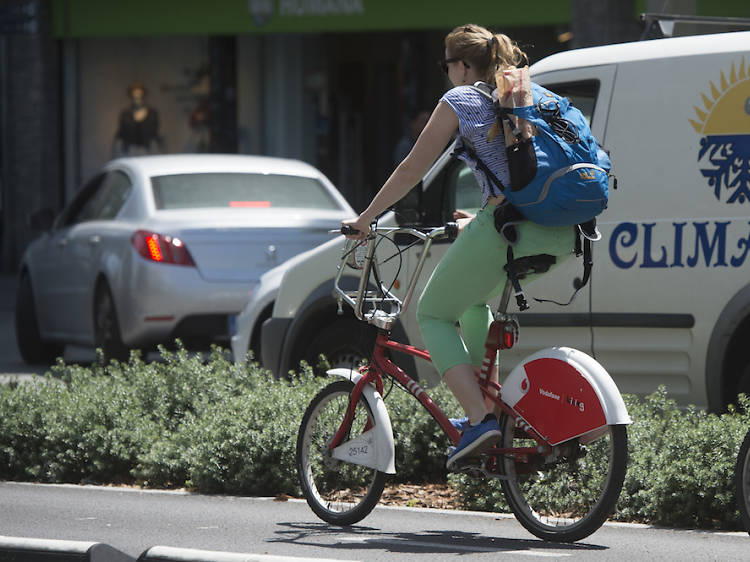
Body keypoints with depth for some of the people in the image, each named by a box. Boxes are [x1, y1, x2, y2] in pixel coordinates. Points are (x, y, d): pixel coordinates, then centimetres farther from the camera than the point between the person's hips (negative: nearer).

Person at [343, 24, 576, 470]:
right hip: (559, 235, 7)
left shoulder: (460, 101, 6)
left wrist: (365, 219, 18)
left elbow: (412, 171, 8)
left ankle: (480, 419, -8)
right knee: (475, 301, 31)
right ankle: (489, 409, 25)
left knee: (435, 315, 10)